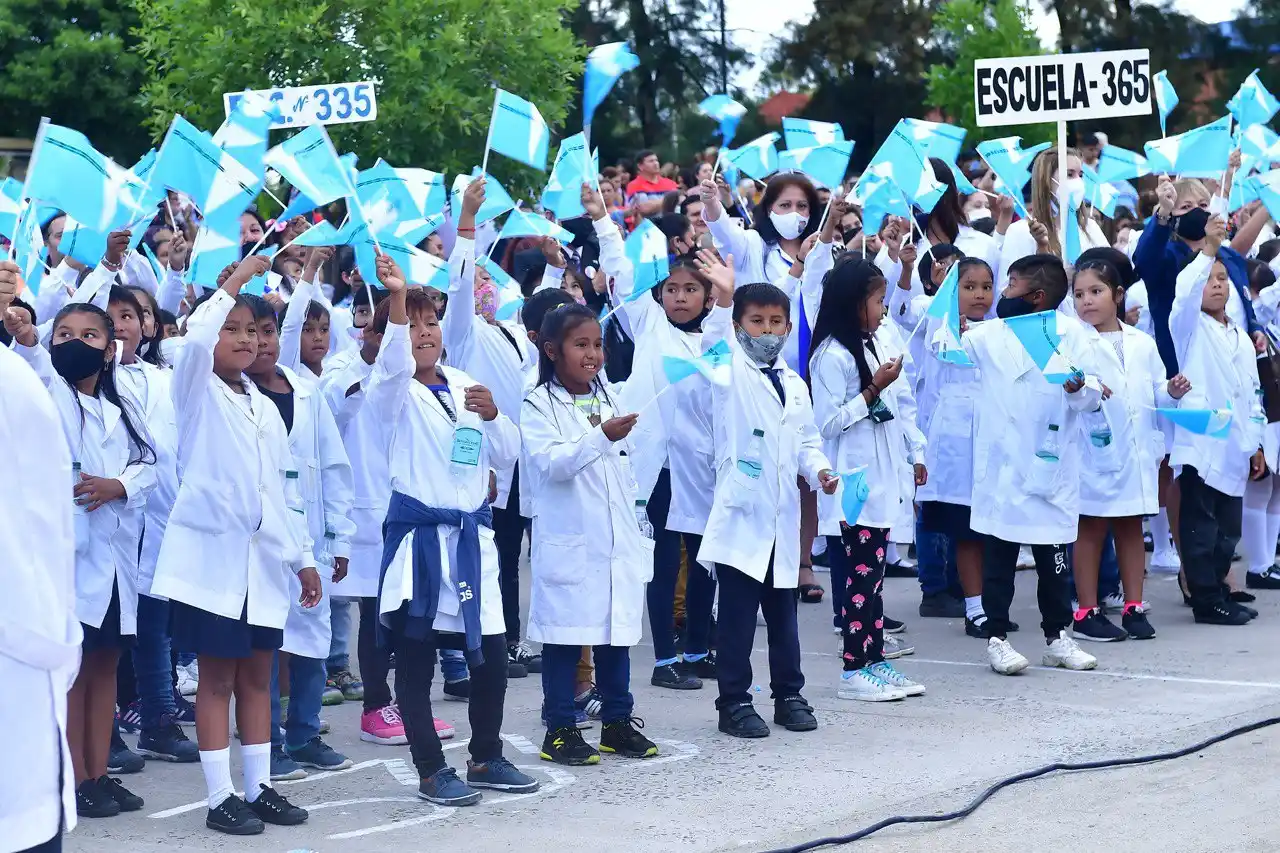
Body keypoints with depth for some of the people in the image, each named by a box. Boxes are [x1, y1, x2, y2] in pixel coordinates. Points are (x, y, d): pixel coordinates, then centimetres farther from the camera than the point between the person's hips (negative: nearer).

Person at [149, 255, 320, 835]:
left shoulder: (265, 408, 15)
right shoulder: (197, 393, -3)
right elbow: (194, 340, -26)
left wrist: (303, 557, 15)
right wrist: (234, 280, -19)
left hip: (263, 555, 6)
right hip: (212, 551, -6)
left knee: (257, 674, 9)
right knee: (217, 677, -2)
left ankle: (259, 787, 16)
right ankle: (220, 798, 3)